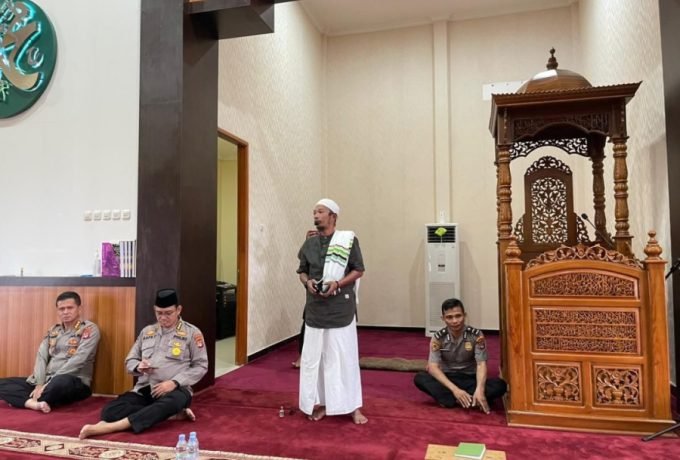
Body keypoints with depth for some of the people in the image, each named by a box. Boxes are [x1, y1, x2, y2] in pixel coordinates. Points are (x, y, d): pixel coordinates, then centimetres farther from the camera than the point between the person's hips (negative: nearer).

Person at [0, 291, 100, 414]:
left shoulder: (89, 329, -6)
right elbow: (41, 357, 5)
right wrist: (39, 384, -11)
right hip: (46, 381, 7)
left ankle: (26, 400, -12)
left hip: (74, 383, -7)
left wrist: (49, 384, -18)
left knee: (60, 382, -41)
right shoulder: (53, 330, 15)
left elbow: (77, 361, -15)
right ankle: (37, 403, -26)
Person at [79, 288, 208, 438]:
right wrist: (138, 366, -6)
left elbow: (200, 366, -1)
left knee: (172, 401, -41)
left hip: (175, 390, -4)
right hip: (144, 389, 5)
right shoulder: (147, 331, 15)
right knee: (109, 411, -23)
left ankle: (110, 427, -44)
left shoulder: (192, 332, 1)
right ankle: (171, 413, -25)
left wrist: (174, 382, -16)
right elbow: (130, 361, 19)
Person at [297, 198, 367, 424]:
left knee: (345, 357, 1)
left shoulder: (348, 240, -4)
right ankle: (321, 403, 24)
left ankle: (353, 407, 13)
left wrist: (338, 283, -16)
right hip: (315, 308, 4)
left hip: (341, 307, -4)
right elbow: (302, 271, 17)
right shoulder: (309, 243, 9)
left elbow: (358, 270, -2)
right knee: (314, 357, 9)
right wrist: (307, 282, -6)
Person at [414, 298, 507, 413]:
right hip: (447, 379, 0)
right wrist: (455, 389, -35)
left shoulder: (476, 335, -12)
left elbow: (481, 364, -19)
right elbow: (433, 367, -21)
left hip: (470, 380, 0)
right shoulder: (438, 337, -12)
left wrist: (479, 390, -38)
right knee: (419, 378, -28)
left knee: (500, 385, -26)